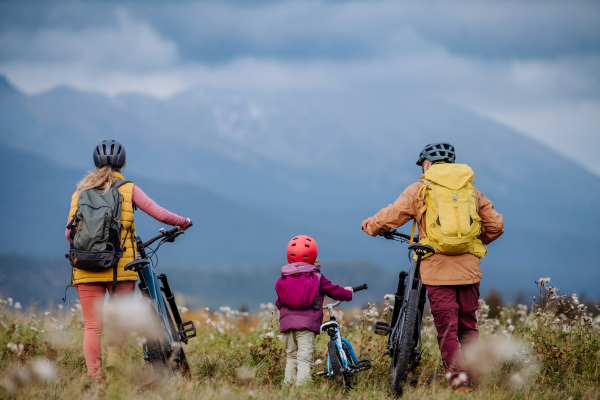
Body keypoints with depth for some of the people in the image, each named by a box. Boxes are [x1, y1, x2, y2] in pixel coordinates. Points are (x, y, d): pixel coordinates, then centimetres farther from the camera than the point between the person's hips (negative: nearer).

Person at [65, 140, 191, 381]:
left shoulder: (80, 192, 10)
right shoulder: (128, 189, 3)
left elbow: (69, 234, 7)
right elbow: (161, 215, -3)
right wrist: (183, 223, 15)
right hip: (120, 266, -1)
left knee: (92, 325, 4)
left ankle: (95, 379, -7)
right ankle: (114, 352, -10)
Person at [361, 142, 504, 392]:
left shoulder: (419, 189, 4)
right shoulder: (471, 190, 13)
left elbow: (390, 217, 0)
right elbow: (496, 225, 13)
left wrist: (369, 226, 21)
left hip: (438, 267, -3)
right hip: (469, 267, 3)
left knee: (447, 330, 0)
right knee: (469, 328, 13)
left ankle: (459, 379, -10)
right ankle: (477, 376, 1)